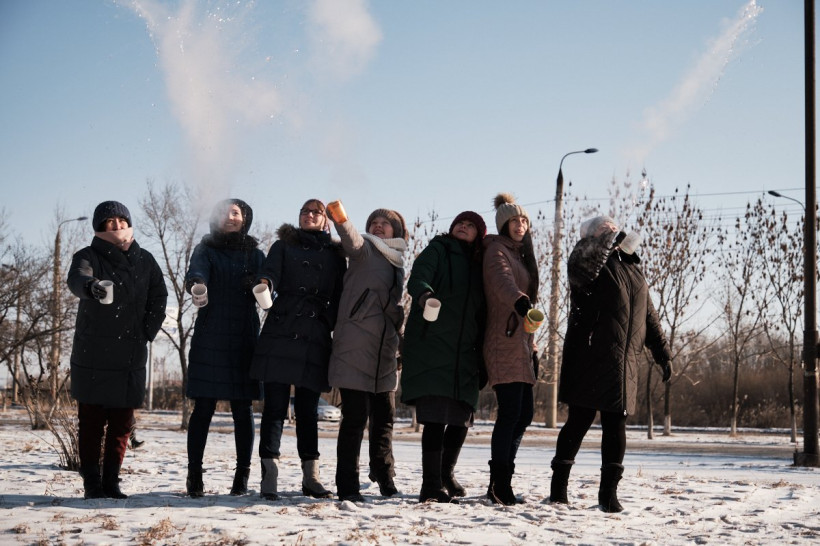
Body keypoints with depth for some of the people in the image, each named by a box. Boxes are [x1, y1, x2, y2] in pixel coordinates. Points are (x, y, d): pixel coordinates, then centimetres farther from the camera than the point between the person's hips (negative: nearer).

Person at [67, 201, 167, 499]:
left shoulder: (144, 260, 9)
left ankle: (111, 481, 14)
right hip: (93, 355, -3)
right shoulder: (88, 256, -4)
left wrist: (146, 334, 1)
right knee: (91, 421, -1)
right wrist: (90, 287, -50)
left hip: (131, 357, 3)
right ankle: (91, 483, 5)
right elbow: (76, 278, -26)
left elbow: (158, 299, 14)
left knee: (122, 423, 5)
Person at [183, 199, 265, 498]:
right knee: (203, 407, -4)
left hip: (244, 339, 2)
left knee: (243, 408, 1)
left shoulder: (254, 254, 15)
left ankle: (242, 474, 6)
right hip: (209, 336, -1)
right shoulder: (206, 250, 9)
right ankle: (195, 474, -1)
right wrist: (195, 284, -37)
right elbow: (196, 272, -13)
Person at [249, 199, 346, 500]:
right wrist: (264, 284, -27)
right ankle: (270, 477, -6)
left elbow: (339, 298, 15)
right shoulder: (284, 246, 14)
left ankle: (310, 477, 10)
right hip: (280, 335, -2)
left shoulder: (335, 255, 18)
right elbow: (270, 271, -4)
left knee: (307, 410, 5)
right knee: (275, 406, -5)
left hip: (315, 339, 2)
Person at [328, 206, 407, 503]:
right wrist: (341, 221, -42)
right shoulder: (365, 249, 3)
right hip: (355, 348, -6)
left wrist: (397, 341, 22)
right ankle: (347, 486, -3)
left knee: (384, 417, 11)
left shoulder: (396, 263, 20)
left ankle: (384, 478, 26)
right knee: (355, 417, -8)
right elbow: (352, 241, -22)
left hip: (384, 351, 6)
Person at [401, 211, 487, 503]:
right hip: (431, 345, -5)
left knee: (462, 418, 8)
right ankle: (431, 485, -8)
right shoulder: (437, 251, 4)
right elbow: (417, 279, -15)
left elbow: (481, 314, 19)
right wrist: (424, 294, -38)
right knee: (436, 417, -12)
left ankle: (445, 473, 30)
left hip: (464, 354, 5)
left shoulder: (478, 265, 18)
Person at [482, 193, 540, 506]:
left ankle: (501, 482, 12)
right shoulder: (497, 250, -4)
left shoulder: (521, 255, 24)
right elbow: (502, 280, -26)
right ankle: (499, 484, -12)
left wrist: (532, 346, 23)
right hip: (503, 344, -9)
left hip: (520, 346, 9)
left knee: (524, 414, 6)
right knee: (510, 413, -14)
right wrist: (519, 300, -47)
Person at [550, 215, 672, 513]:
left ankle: (609, 491, 10)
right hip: (589, 362, -5)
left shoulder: (633, 268, 19)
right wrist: (607, 242, -29)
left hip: (624, 363, 5)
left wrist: (663, 353, 20)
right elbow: (578, 268, -30)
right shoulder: (589, 264, -1)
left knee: (616, 425, 4)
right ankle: (559, 485, 12)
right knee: (579, 421, 1)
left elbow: (649, 316, 23)